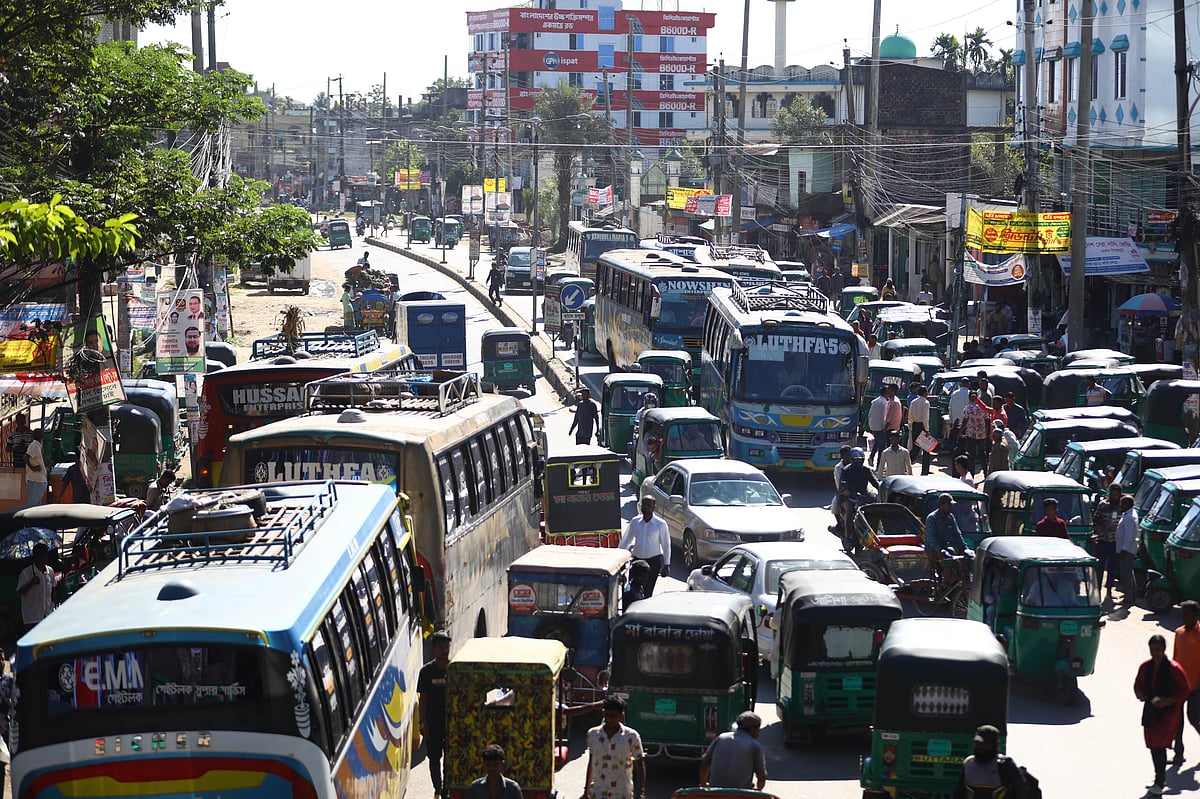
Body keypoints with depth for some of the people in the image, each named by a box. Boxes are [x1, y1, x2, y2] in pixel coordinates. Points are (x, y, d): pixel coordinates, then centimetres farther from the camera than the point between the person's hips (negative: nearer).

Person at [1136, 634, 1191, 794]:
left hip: (1169, 711, -6)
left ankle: (1160, 783, -10)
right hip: (1150, 710, 6)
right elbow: (1138, 686, 16)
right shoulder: (1145, 667, 3)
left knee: (1160, 744, -15)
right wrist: (1141, 695, -7)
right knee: (1153, 745, 11)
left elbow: (1184, 691, -8)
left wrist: (1167, 701, -20)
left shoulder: (1174, 669, -13)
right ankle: (1160, 779, 30)